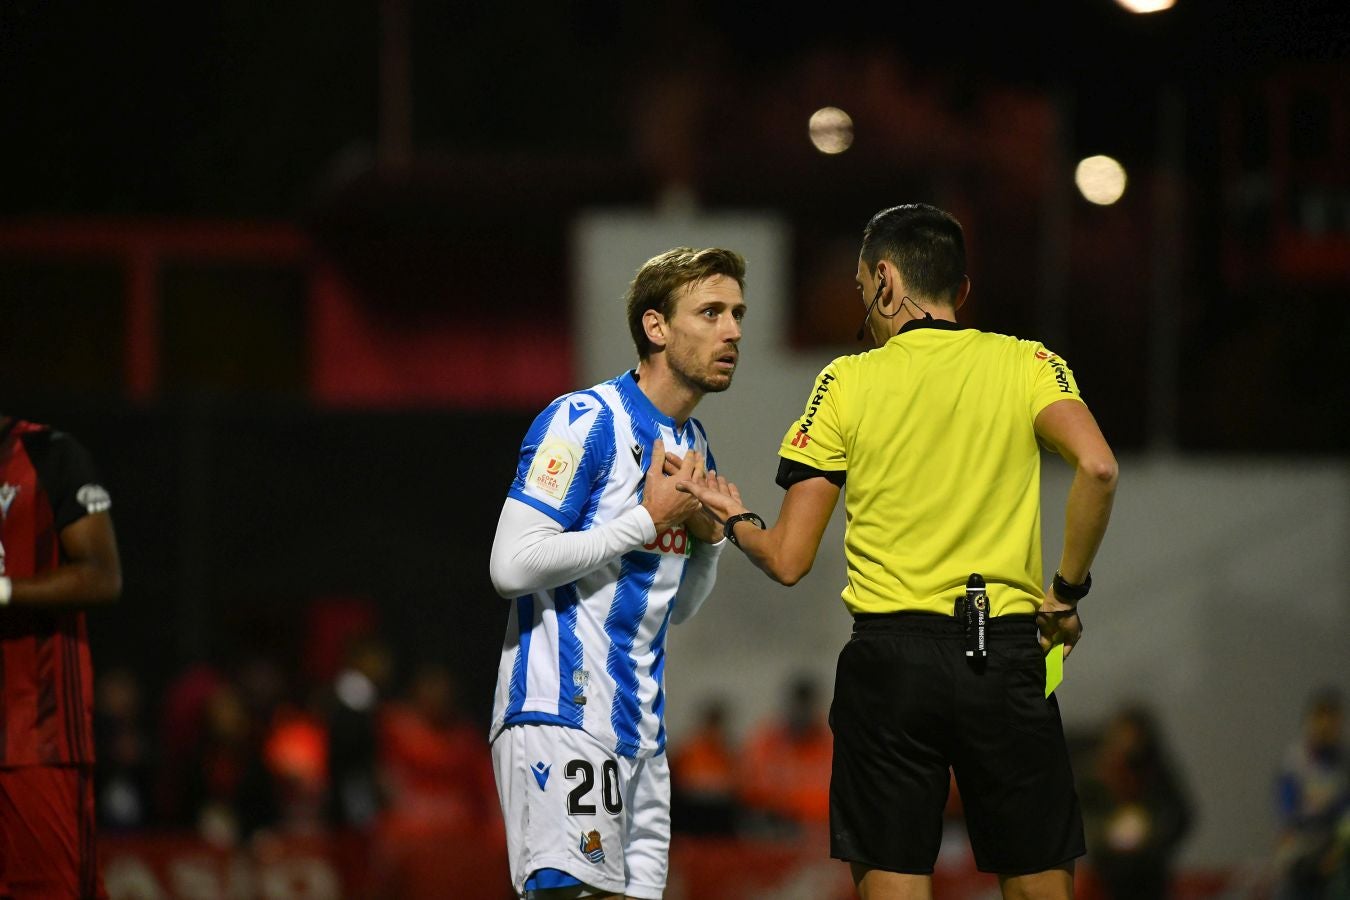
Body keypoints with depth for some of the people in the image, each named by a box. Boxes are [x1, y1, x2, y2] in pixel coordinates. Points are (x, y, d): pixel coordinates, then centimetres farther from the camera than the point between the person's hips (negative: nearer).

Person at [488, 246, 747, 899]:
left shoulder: (693, 446, 18)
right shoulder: (583, 422, -9)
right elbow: (512, 564, -19)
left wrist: (709, 535, 5)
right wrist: (649, 519, -13)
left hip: (640, 732, 9)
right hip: (562, 718, -9)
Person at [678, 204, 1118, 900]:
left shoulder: (847, 382, 4)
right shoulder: (1025, 364, 4)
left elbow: (788, 561, 2)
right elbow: (1097, 468, -16)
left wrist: (735, 521, 24)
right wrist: (1067, 591, -3)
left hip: (888, 661, 0)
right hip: (1008, 653, 0)